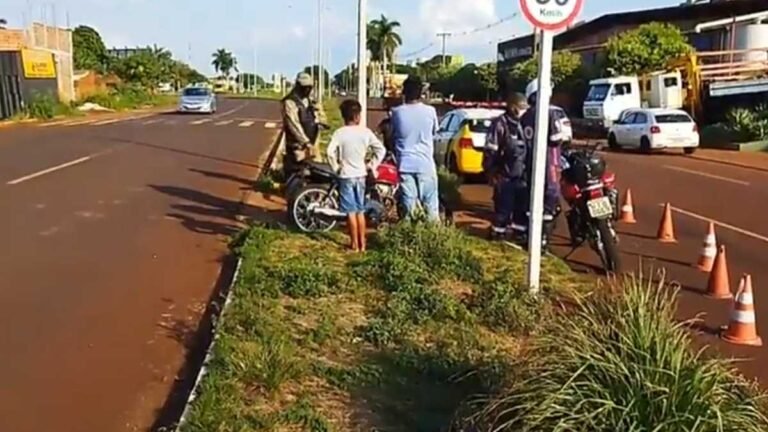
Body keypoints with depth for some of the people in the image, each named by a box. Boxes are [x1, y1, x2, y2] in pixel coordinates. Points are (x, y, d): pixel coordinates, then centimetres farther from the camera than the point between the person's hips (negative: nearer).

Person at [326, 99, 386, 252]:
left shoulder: (339, 133, -10)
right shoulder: (365, 132, -3)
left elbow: (331, 152, -20)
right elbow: (381, 149, -4)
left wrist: (336, 167, -6)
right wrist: (371, 165, 5)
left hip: (346, 175, -3)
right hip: (361, 175, 3)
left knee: (351, 212, 3)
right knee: (360, 211, 13)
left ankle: (355, 244, 8)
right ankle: (362, 243, 17)